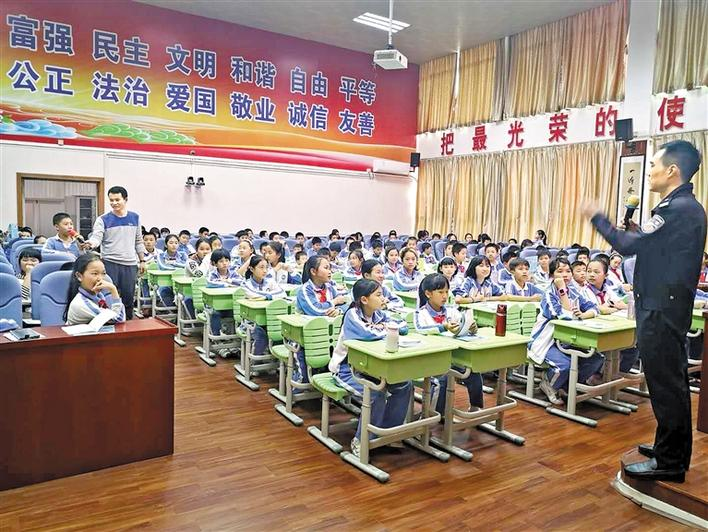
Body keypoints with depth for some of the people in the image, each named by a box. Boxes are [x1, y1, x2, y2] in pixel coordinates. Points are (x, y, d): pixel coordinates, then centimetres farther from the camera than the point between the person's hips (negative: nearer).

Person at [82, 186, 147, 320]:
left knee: (128, 298, 9)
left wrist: (142, 261, 11)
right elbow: (96, 238, -12)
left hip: (130, 264, 3)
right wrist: (90, 244, -35)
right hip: (110, 263, -3)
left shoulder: (135, 218, 10)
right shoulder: (103, 219, 0)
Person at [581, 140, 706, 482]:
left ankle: (669, 462, 8)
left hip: (661, 309, -11)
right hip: (669, 306, 11)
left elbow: (630, 246, -20)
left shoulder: (677, 208, -18)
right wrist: (639, 231, 8)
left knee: (664, 383, -3)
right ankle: (672, 448, 32)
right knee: (671, 380, 18)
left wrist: (597, 217, -9)